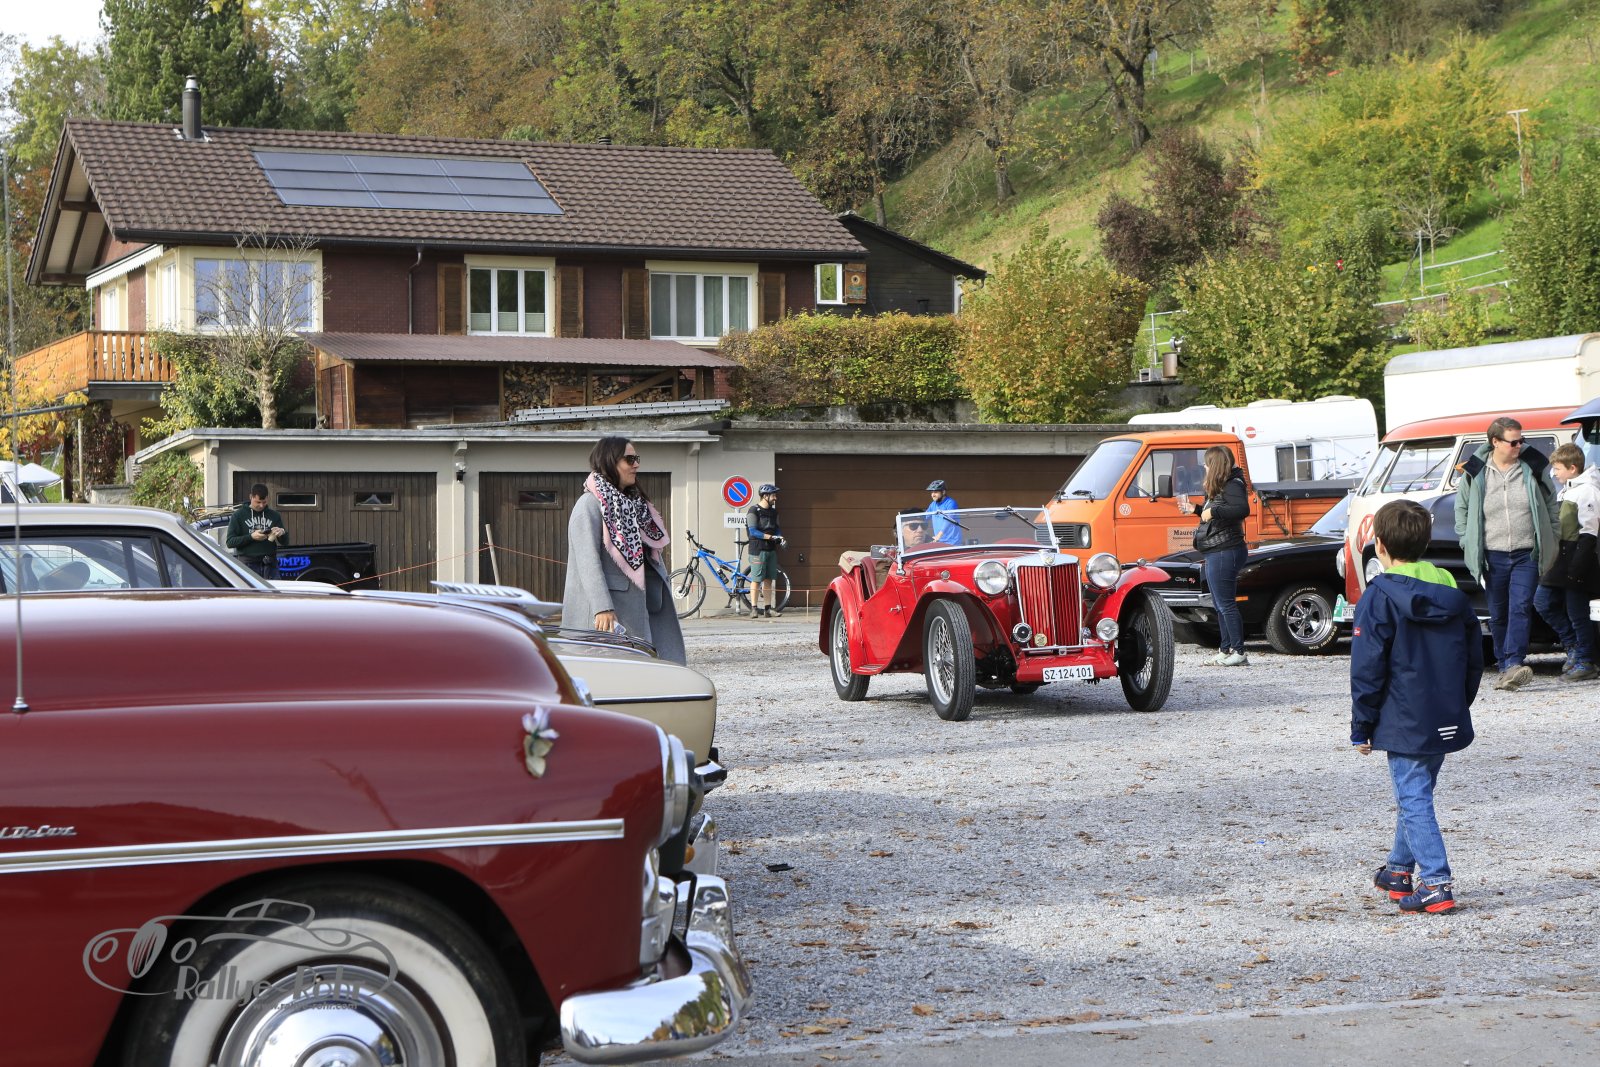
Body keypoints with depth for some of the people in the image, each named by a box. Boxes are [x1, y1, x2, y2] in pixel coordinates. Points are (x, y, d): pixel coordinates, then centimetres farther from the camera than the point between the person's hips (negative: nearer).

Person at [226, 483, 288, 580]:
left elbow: (285, 542, 12)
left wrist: (282, 533, -12)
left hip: (270, 565, 3)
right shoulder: (239, 515, 4)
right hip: (248, 565, -3)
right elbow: (230, 542, -4)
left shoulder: (274, 516, 12)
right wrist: (251, 537, -16)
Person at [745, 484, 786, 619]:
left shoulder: (773, 511, 14)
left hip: (771, 549, 7)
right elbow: (753, 531, -15)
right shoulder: (754, 511, -9)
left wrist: (780, 538, -1)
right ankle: (754, 609, -6)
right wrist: (770, 537, -23)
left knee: (769, 579, 9)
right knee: (756, 580, -7)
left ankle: (768, 609, 14)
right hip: (758, 549, -7)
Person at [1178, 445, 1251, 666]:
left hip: (1224, 553, -11)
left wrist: (1213, 511, -28)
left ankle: (1238, 653, -8)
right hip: (1216, 553, 11)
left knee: (1226, 604, -10)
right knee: (1220, 605, 15)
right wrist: (1196, 509, 25)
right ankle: (1226, 650, 20)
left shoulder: (1232, 486, -14)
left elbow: (1242, 509, -30)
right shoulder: (1221, 486, 18)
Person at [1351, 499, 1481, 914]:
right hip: (1448, 723, 7)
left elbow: (1367, 670, -12)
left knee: (1414, 801, -4)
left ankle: (1436, 884, -12)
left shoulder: (1378, 598, -12)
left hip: (1403, 724, -7)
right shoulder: (1452, 592, 7)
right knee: (1416, 794, 21)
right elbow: (1474, 659, 13)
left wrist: (1362, 728, -4)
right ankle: (1400, 869, 34)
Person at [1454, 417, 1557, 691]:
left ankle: (1514, 664, -24)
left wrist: (1551, 542, 10)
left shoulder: (1532, 468, 2)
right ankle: (1504, 666, 19)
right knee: (1498, 614, 7)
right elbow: (1461, 507, 14)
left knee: (1520, 608, -15)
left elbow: (1551, 504, 13)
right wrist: (1467, 542, 7)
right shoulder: (1475, 473, 0)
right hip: (1492, 557, 1)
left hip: (1527, 555, -1)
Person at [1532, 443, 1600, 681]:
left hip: (1577, 562, -10)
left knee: (1577, 613, -4)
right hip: (1560, 559, 10)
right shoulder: (1565, 491, 17)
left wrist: (1578, 565, -22)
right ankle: (1573, 646, 17)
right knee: (1543, 602, 7)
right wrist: (1553, 559, 24)